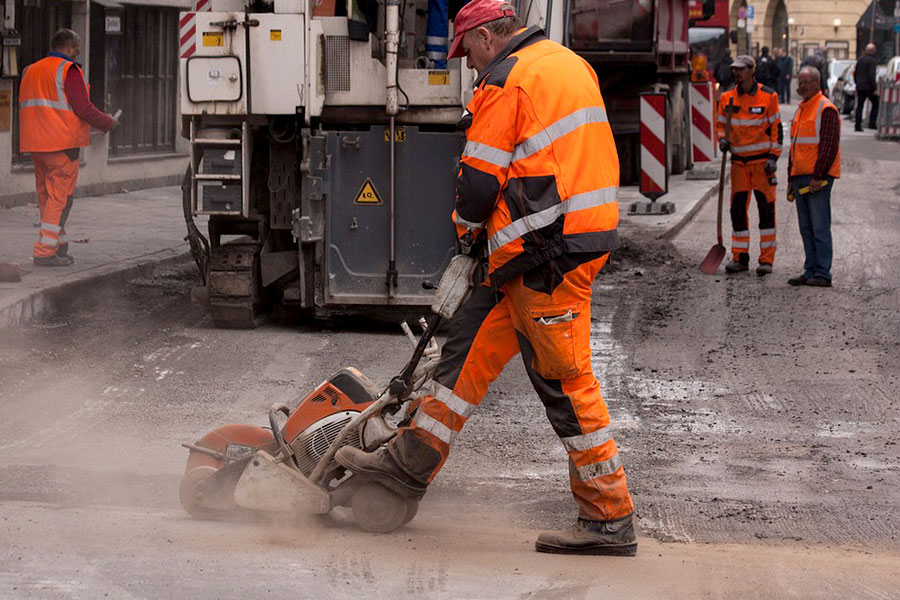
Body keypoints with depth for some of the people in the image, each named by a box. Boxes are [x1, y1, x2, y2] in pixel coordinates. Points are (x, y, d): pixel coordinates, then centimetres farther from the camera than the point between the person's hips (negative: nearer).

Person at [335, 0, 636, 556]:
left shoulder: (508, 80, -11)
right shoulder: (570, 63, 18)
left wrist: (467, 225, 11)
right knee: (473, 338, 14)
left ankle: (611, 518, -2)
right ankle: (414, 460, 20)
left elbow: (481, 178, -10)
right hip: (583, 234, 10)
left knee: (566, 379, -6)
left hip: (548, 252, -10)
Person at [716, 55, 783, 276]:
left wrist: (773, 157, -9)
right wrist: (722, 140, -5)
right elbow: (720, 123, 17)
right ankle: (740, 258, 12)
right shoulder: (727, 98, 5)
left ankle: (767, 259, 1)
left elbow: (776, 128, -2)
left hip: (762, 160, -4)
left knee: (766, 209, -3)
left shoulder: (768, 96, -5)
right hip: (739, 160, 4)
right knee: (738, 209, 3)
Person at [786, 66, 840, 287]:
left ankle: (822, 274, -6)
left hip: (818, 178, -9)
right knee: (806, 228, 9)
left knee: (820, 228, -8)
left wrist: (818, 176, -19)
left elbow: (829, 146, -16)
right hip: (800, 178, 9)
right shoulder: (801, 109, 19)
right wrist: (791, 179, 22)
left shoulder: (826, 109, -9)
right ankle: (810, 272, 14)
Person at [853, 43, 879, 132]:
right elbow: (872, 75, -20)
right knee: (875, 104, 8)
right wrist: (875, 88, -18)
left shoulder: (860, 59, 10)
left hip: (860, 87, 6)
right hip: (869, 87, -6)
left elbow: (855, 73, 16)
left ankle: (858, 125, 3)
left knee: (859, 106, 8)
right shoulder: (873, 61, -12)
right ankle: (872, 123, -1)